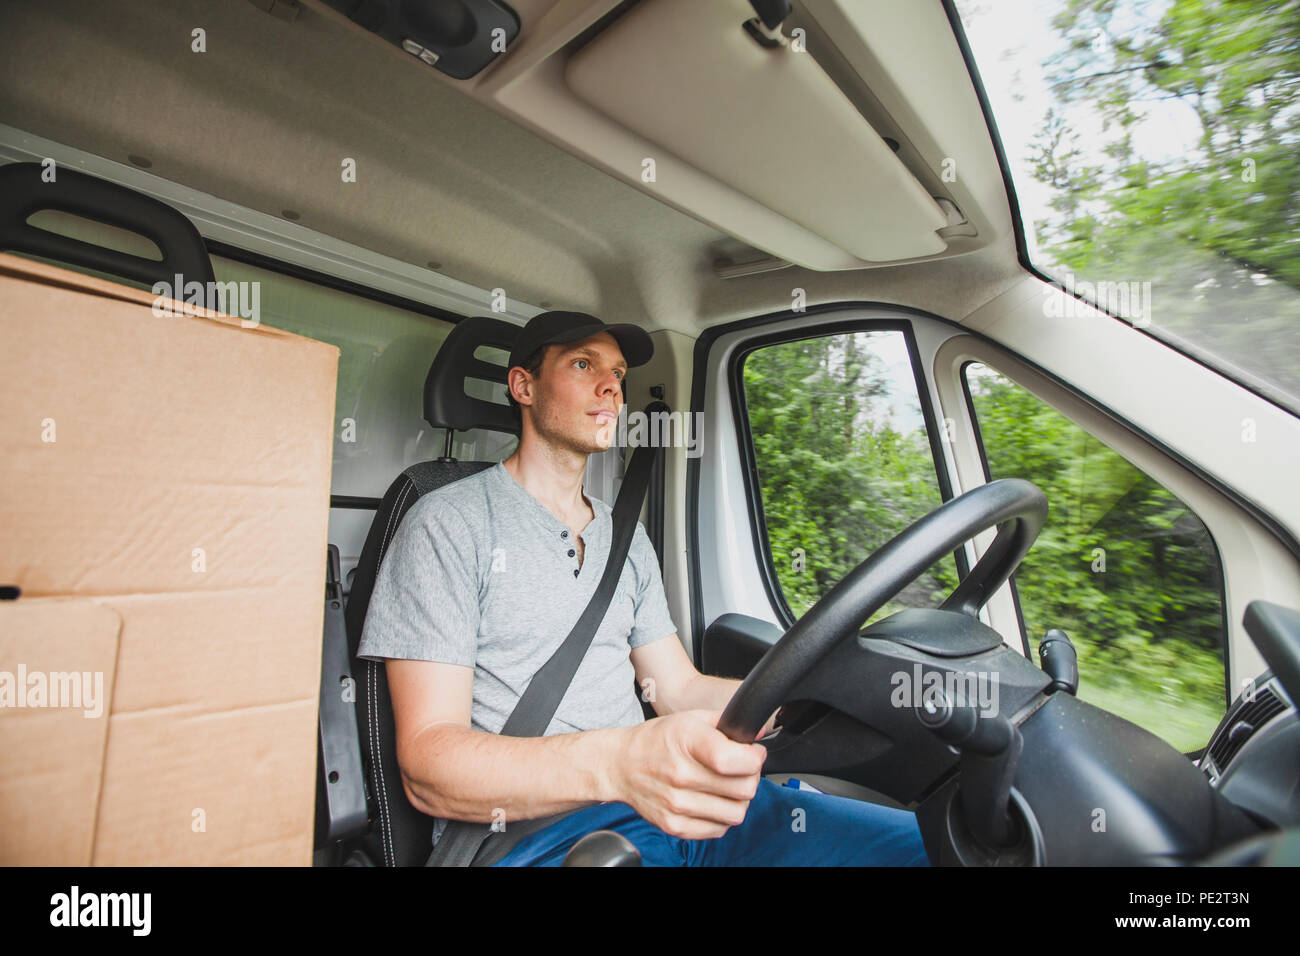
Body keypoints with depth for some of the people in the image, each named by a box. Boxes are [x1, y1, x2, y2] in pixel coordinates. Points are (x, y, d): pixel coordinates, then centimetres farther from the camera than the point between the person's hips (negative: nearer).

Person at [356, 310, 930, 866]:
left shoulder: (628, 540, 17)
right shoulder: (449, 523, -4)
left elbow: (680, 690, 16)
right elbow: (428, 764, -12)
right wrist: (617, 762, -31)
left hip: (668, 805, 7)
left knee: (916, 843, -11)